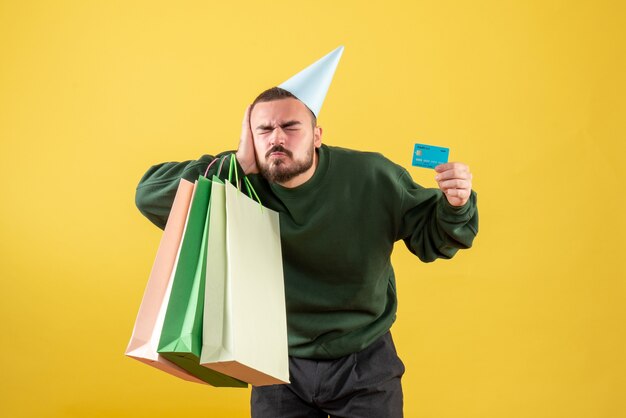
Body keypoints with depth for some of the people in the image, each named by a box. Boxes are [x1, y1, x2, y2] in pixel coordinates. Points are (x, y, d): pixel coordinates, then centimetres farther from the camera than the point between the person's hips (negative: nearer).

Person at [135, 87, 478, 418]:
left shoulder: (372, 177, -15)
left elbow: (432, 237, -4)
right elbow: (150, 195, -21)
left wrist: (455, 206, -28)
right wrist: (237, 166, -28)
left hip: (365, 365, 0)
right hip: (278, 363, 1)